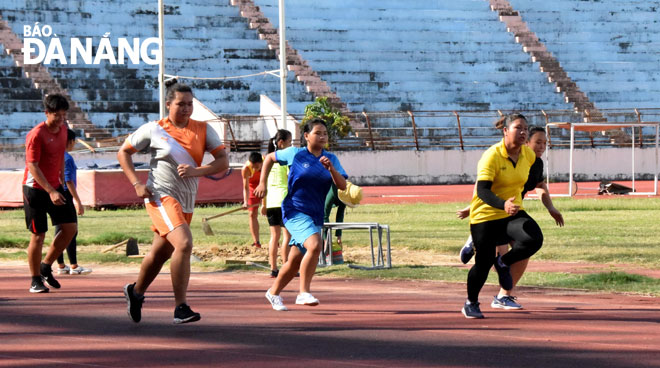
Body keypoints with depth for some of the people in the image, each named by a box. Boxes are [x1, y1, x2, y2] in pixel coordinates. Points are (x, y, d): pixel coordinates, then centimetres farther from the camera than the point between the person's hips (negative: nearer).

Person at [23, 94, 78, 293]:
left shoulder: (62, 129, 5)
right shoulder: (36, 135, -19)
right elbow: (32, 166, -22)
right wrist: (50, 192, -27)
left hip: (55, 187, 7)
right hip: (36, 189, -7)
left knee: (70, 228, 2)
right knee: (38, 235, -3)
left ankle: (46, 267, 17)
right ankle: (36, 280, 9)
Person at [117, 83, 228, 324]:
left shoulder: (203, 130, 6)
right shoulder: (154, 130, -2)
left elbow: (223, 161, -1)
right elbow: (123, 153, 5)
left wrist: (197, 171, -19)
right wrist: (137, 184, -8)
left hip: (187, 202, 5)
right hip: (161, 196, -5)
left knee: (161, 252, 18)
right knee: (184, 243, -24)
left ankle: (136, 292, 44)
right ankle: (180, 308, -21)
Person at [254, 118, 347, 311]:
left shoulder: (331, 159, 5)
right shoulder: (295, 154, -3)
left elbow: (342, 185, -5)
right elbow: (270, 158, 13)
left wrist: (331, 168, -21)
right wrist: (262, 183, 7)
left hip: (315, 215, 5)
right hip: (295, 211, -5)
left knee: (295, 261, 12)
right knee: (315, 244, -29)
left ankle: (273, 293, 34)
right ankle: (303, 292, -23)